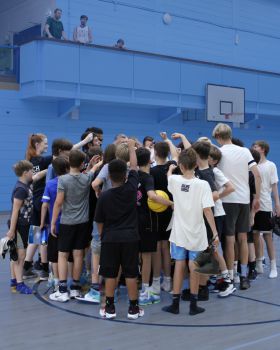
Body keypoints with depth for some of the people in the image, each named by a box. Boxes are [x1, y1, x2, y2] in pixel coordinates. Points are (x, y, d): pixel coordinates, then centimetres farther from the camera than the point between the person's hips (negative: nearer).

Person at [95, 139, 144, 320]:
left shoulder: (104, 196, -5)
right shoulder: (131, 188, -6)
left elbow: (100, 222, 2)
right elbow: (134, 167, 10)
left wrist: (103, 236, 18)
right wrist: (132, 147, 22)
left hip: (110, 238, 0)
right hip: (130, 237, 0)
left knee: (110, 274, 8)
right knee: (131, 273, 6)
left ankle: (110, 308, 15)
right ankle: (133, 308, 12)